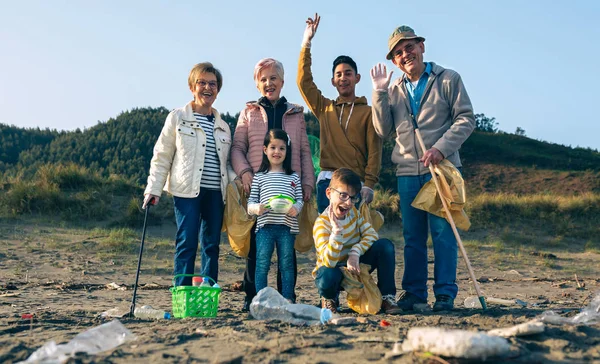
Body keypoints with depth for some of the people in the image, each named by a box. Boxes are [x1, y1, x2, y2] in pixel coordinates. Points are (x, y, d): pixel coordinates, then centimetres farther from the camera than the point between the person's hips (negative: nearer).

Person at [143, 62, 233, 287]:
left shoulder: (223, 126, 17)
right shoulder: (178, 118, 5)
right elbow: (161, 156, 3)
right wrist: (154, 188, -4)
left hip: (215, 192, 5)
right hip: (187, 191, -4)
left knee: (212, 245, 7)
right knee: (187, 243, -8)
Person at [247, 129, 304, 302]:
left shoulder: (293, 177, 12)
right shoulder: (259, 177, 10)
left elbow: (299, 199, 9)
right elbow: (251, 202, 7)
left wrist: (296, 208, -13)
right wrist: (256, 208, -15)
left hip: (287, 226, 1)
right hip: (265, 226, -1)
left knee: (287, 264, 7)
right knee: (262, 264, 1)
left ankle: (288, 299, 15)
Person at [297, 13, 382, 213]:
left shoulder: (368, 112, 5)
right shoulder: (324, 108, 15)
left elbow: (374, 150, -1)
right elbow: (304, 81, 9)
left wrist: (369, 184, -11)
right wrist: (306, 42, 6)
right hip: (327, 181, 3)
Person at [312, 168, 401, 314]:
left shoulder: (354, 212, -5)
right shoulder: (321, 223, -25)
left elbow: (372, 235, -11)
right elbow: (329, 262, -35)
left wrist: (355, 252, -28)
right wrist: (336, 230, -45)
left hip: (354, 267, 5)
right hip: (334, 270, -5)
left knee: (385, 245, -17)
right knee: (329, 276, -41)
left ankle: (386, 296, -8)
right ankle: (329, 299, -3)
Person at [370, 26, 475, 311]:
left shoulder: (448, 80, 4)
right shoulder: (394, 90, 14)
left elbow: (466, 119, -2)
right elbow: (384, 130, 6)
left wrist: (441, 148, -14)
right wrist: (379, 93, -3)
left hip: (441, 168, -4)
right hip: (407, 172, 4)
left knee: (443, 231, -3)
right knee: (412, 236, 8)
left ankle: (445, 293, 5)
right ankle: (414, 292, 16)